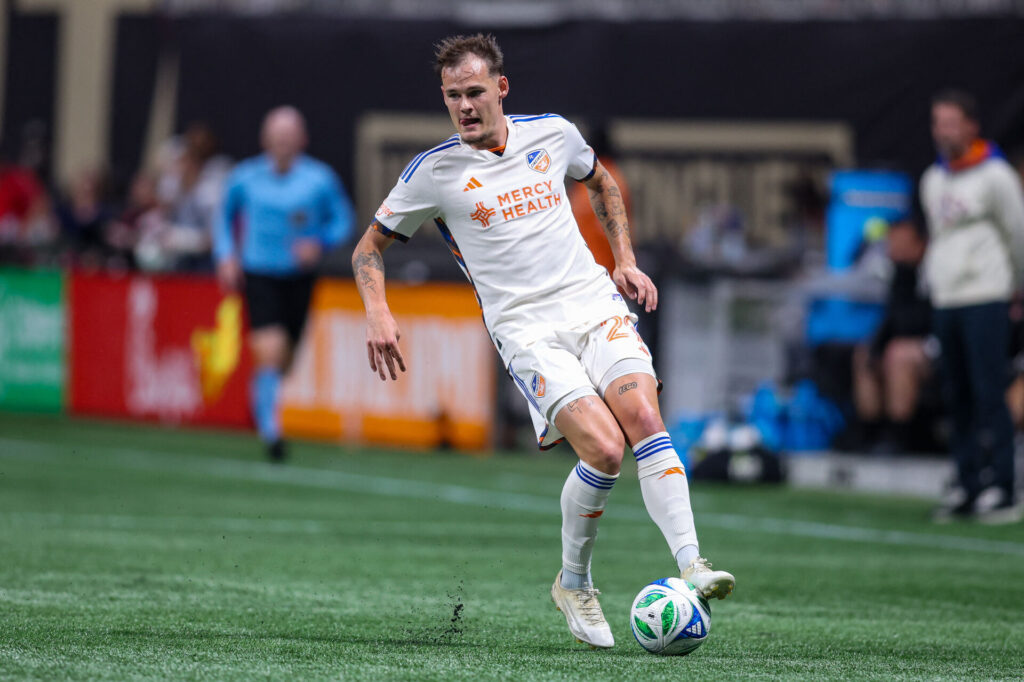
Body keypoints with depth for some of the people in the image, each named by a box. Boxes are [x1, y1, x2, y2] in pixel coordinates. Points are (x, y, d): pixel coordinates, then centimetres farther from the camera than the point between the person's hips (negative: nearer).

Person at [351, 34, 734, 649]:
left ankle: (692, 566, -27)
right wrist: (379, 314, -7)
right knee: (603, 449, -21)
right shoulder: (435, 171, 1)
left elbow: (601, 182, 30)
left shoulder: (552, 134, 8)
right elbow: (369, 247, 11)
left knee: (645, 418, -23)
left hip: (595, 303, 3)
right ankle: (574, 583, 0)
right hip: (526, 328, -3)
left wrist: (626, 262, 19)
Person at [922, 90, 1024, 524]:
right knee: (959, 401, 5)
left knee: (989, 395, -11)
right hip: (945, 300, 6)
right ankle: (970, 491, 7)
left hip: (985, 299, -6)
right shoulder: (933, 179, 15)